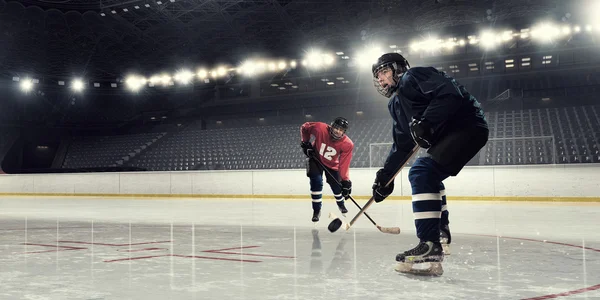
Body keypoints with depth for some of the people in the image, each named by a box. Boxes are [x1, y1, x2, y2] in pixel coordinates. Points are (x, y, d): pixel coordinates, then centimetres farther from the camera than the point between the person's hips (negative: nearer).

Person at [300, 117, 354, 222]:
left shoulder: (347, 144, -30)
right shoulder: (320, 128, -33)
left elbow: (344, 164, -26)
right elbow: (304, 127, -13)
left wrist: (346, 181, -30)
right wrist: (305, 143, -15)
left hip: (332, 165, 1)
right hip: (316, 159, -1)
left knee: (336, 186, 6)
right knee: (316, 182, -17)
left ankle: (341, 204, 41)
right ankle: (316, 210, -1)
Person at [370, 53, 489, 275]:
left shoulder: (413, 77, -8)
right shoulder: (396, 103, 19)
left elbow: (450, 93, -24)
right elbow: (402, 145, 20)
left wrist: (427, 122, -32)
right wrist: (386, 176, 15)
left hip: (467, 125, -11)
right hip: (445, 135, 11)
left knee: (422, 172, -24)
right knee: (428, 175, 27)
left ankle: (431, 247, -29)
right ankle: (441, 230, 40)